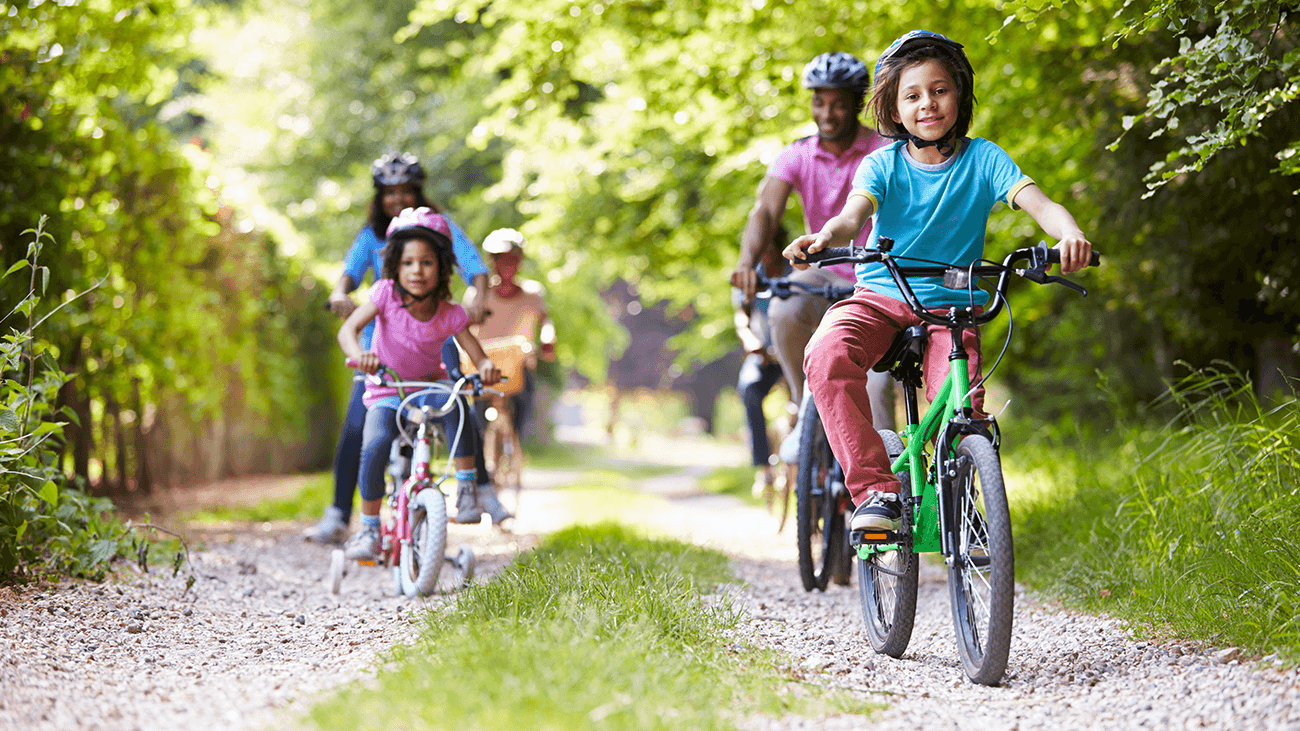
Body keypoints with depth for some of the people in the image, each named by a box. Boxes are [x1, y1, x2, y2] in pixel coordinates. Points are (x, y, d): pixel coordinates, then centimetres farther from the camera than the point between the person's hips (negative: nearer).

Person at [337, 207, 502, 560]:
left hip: (429, 388, 0)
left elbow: (477, 355, -13)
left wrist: (487, 367, -38)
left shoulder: (450, 315, -14)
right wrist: (359, 354, -48)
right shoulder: (386, 294, -16)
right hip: (387, 391, 0)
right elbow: (348, 329, -25)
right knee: (375, 445, -28)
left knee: (455, 404, -35)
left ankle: (465, 488, -22)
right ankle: (368, 528, -10)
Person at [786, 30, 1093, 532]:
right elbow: (854, 215, -20)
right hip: (879, 298, 1)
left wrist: (1070, 234, -40)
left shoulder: (982, 159, -1)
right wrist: (824, 238, -45)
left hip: (950, 307, -1)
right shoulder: (881, 165, -1)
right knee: (827, 356, -32)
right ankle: (875, 490, -28)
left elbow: (1038, 203, -16)